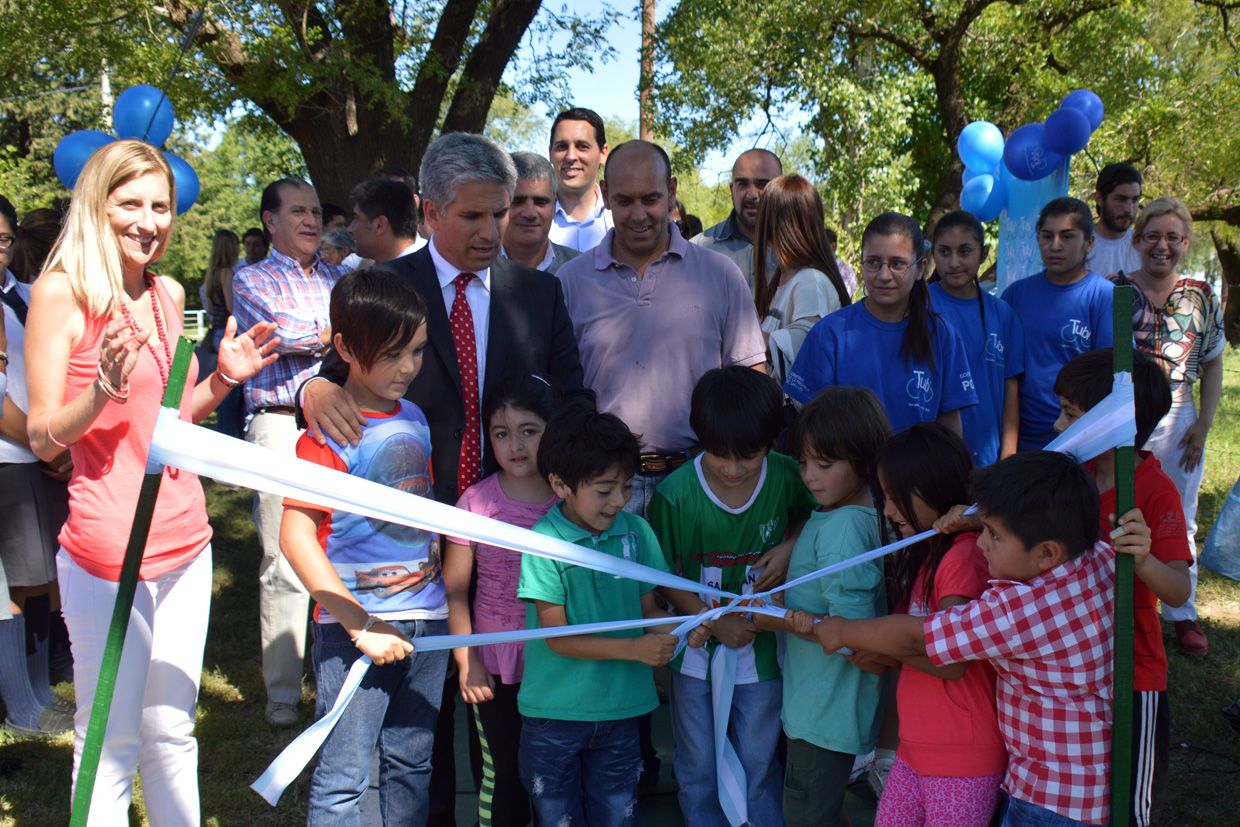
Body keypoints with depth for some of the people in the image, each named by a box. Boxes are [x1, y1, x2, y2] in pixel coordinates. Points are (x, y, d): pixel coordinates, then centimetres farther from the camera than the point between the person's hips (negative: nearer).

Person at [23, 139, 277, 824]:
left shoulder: (169, 294, 11)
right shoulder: (61, 291, -8)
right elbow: (42, 438, -8)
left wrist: (222, 379, 3)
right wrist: (102, 391, -25)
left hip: (185, 536, 6)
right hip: (107, 549, -6)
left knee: (172, 730, 16)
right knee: (111, 743, 3)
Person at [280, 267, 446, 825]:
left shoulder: (414, 419, 9)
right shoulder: (330, 431, -12)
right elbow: (296, 535, -17)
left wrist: (444, 588, 12)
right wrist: (359, 624, -20)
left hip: (427, 619, 6)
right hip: (356, 626, -6)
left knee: (412, 764, 16)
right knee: (342, 778, 0)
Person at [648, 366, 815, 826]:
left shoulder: (786, 478, -13)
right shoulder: (675, 493, -17)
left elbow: (815, 514, 9)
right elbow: (664, 575, -8)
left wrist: (791, 547, -10)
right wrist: (715, 621, -18)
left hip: (760, 649, 1)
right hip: (695, 649, 0)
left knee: (759, 768, 15)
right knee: (697, 770, 15)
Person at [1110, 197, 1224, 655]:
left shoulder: (1202, 296, 5)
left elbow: (1212, 365, 10)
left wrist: (1204, 424, 0)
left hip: (1177, 419, 2)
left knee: (1179, 522, 11)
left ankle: (1183, 615, 25)